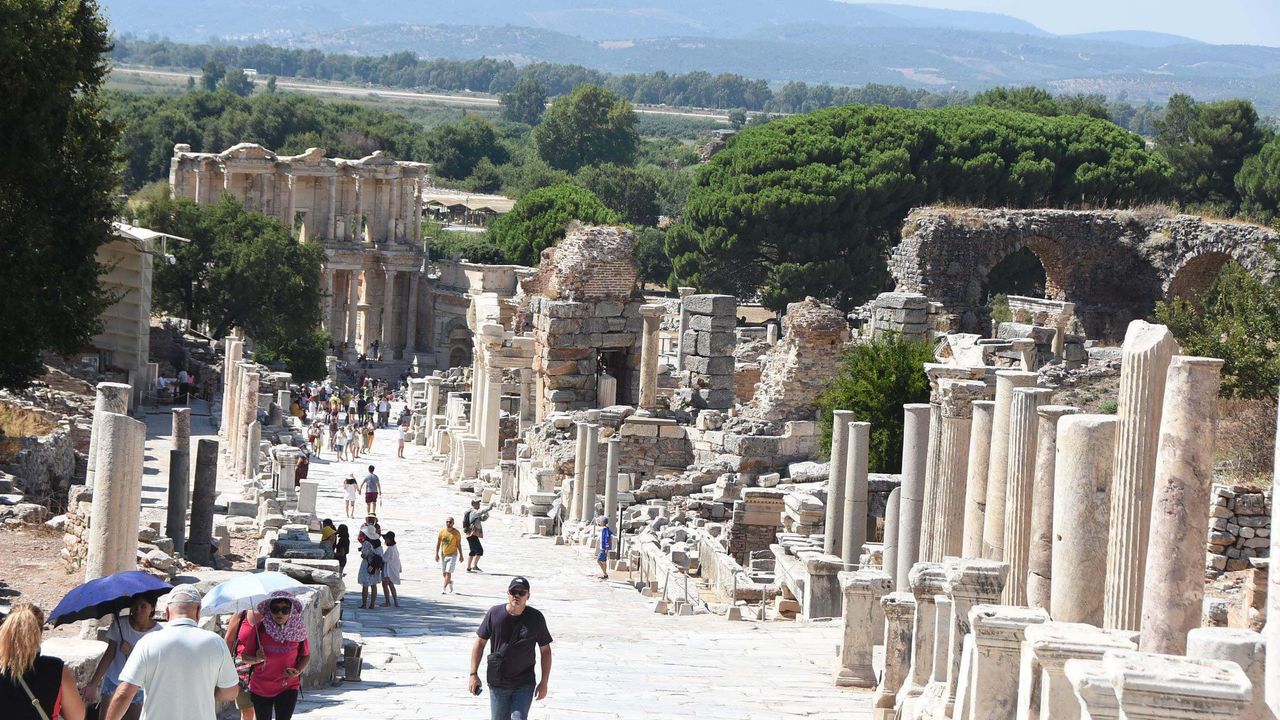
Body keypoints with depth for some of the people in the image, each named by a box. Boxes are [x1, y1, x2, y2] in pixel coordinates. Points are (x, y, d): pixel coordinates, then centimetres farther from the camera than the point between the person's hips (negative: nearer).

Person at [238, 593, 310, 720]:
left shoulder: (298, 629, -10)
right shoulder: (260, 628, -13)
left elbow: (306, 655, 4)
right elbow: (245, 656, -5)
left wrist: (297, 671, -14)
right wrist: (257, 659, -26)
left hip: (288, 687, -1)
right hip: (261, 689, 1)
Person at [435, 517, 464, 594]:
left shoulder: (456, 533, -8)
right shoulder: (442, 532, -2)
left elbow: (458, 544, -2)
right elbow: (438, 543, 0)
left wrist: (461, 555, 0)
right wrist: (436, 554, -7)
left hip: (452, 555, -4)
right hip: (443, 555, 4)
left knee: (448, 572, -13)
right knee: (444, 573, 14)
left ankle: (444, 588, -11)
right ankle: (450, 582, 42)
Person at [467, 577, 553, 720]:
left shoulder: (536, 618, -3)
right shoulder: (494, 614, -3)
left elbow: (545, 650, 5)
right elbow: (480, 643, 5)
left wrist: (544, 682, 2)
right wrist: (473, 674, 1)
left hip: (524, 685, -1)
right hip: (497, 683, 1)